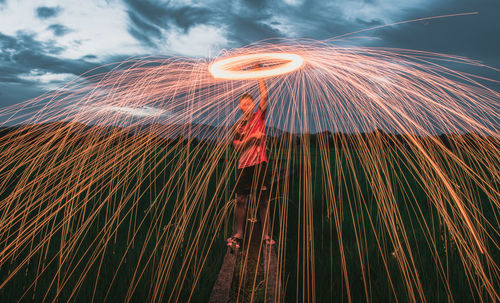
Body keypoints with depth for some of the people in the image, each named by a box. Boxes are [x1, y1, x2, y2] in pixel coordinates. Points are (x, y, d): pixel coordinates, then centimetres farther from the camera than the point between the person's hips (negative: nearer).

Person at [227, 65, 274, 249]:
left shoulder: (259, 117, 8)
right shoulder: (237, 126, 12)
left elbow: (264, 96, -3)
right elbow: (237, 146, 2)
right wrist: (251, 136, -11)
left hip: (259, 164, -1)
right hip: (244, 165, 1)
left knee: (263, 201, 2)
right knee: (240, 200, 1)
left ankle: (266, 236, 9)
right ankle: (238, 235, 12)